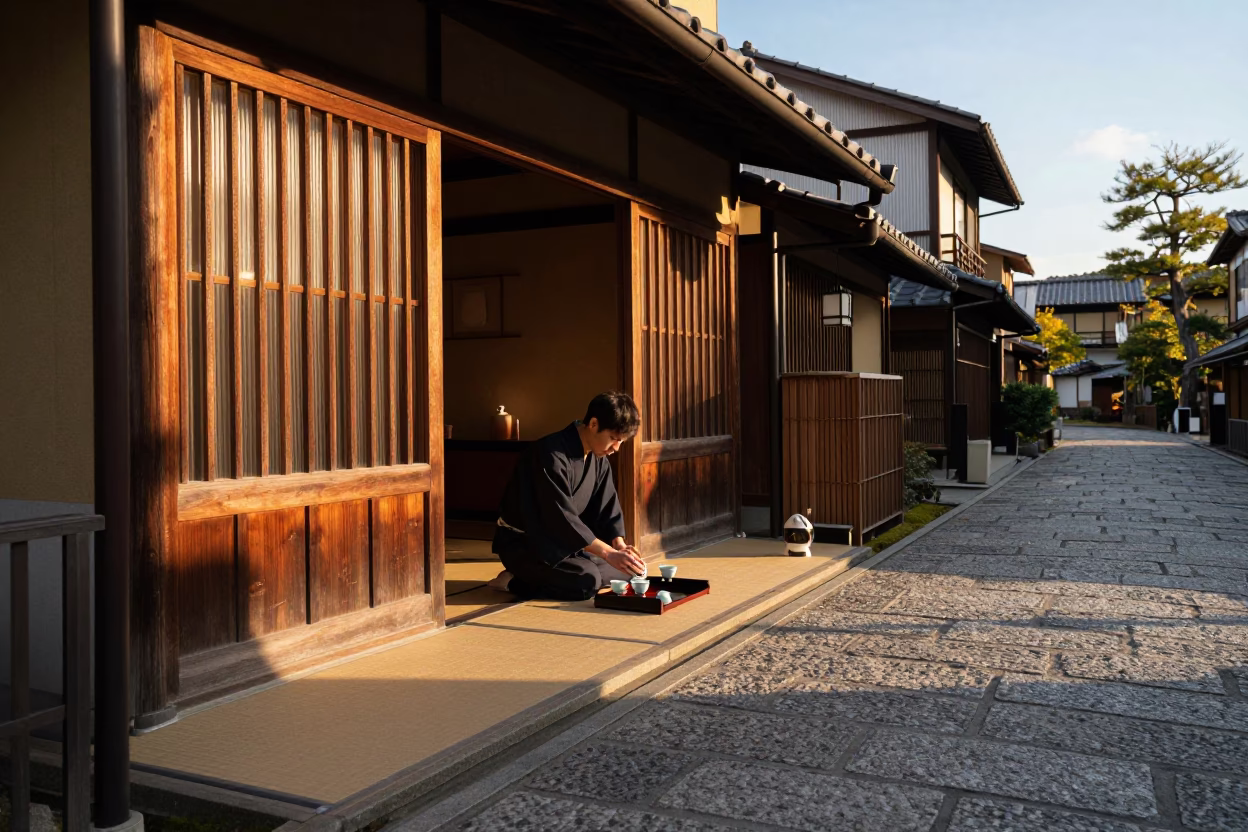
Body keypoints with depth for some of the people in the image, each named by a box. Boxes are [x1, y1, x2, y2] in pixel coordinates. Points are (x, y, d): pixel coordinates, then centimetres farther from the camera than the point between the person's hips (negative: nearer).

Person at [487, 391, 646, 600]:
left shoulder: (598, 459, 3)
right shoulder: (552, 455, -26)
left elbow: (608, 507, 3)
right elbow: (562, 517, -31)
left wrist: (619, 545, -16)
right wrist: (609, 554, -33)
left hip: (559, 542, 10)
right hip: (522, 544, -9)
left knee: (626, 569, 1)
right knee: (588, 581, -30)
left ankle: (535, 577, 3)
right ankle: (514, 582, -10)